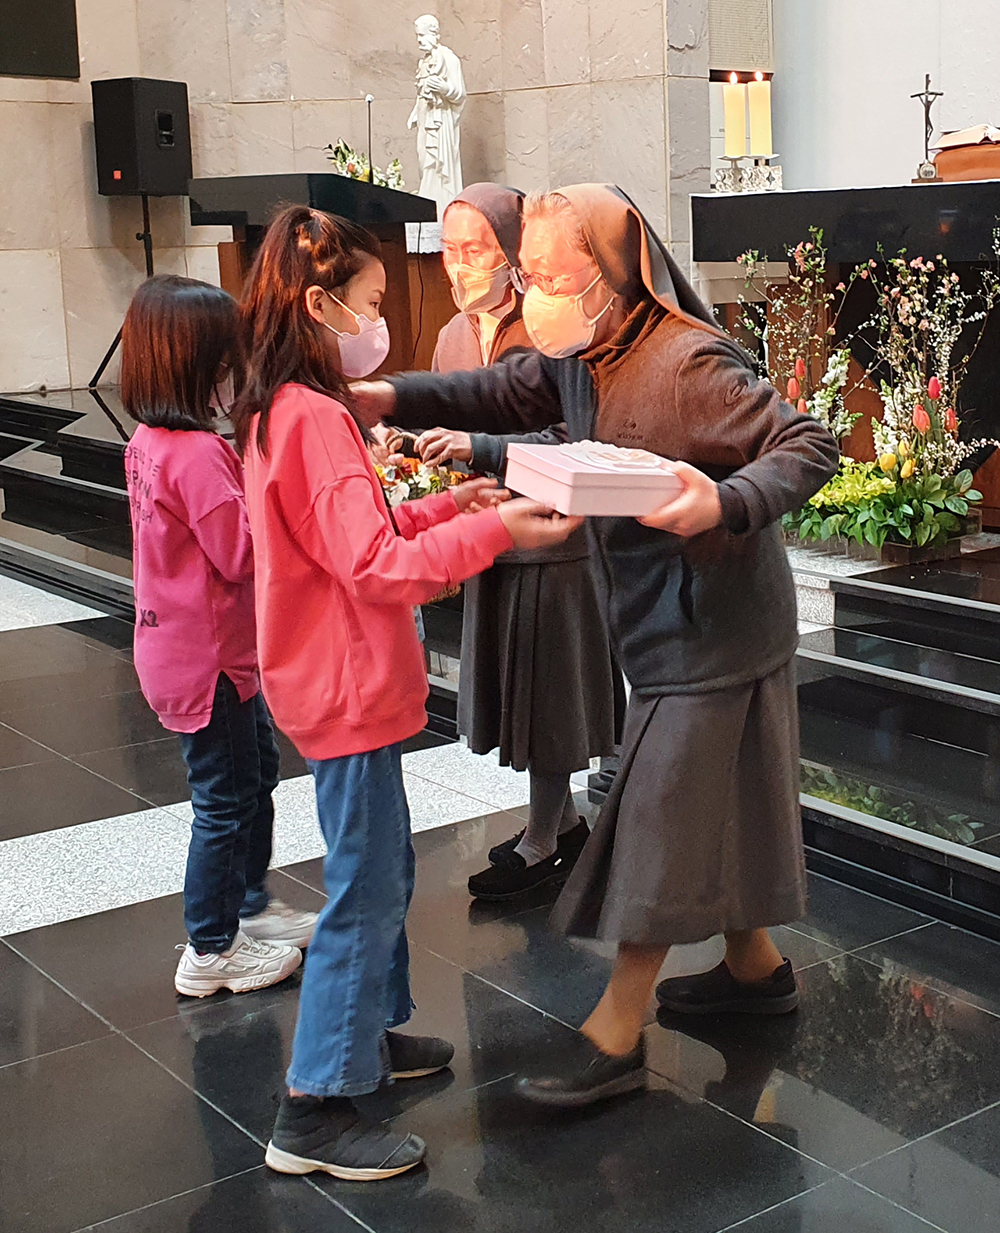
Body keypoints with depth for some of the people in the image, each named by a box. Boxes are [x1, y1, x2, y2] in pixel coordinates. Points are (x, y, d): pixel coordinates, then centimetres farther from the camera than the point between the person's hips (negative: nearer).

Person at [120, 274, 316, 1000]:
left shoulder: (151, 442, 5)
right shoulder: (196, 453, -25)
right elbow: (243, 552, -23)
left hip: (212, 647, 10)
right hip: (206, 656, -10)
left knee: (256, 770, 23)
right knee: (226, 798, 4)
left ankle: (251, 905, 39)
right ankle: (211, 953, 18)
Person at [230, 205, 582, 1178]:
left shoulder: (282, 411, 11)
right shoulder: (315, 419, -21)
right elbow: (377, 567, -26)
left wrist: (447, 507, 7)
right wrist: (494, 530, -23)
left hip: (342, 682, 11)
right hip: (349, 689, -11)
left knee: (383, 870, 22)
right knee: (365, 891, -3)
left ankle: (370, 1034, 37)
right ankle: (315, 1111, 6)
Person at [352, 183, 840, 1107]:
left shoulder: (688, 363, -23)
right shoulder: (582, 354, 2)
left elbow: (810, 446, -22)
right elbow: (505, 396, 12)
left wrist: (724, 505, -39)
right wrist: (393, 399, -1)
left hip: (709, 628, -9)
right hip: (663, 623, 9)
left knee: (662, 808, -3)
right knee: (706, 800, 20)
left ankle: (616, 1034, 7)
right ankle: (755, 966, 38)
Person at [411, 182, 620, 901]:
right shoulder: (453, 336, 8)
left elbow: (570, 444, -24)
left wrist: (479, 449, -31)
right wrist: (422, 449, 1)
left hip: (552, 539, -8)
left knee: (547, 692, 4)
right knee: (514, 689, 17)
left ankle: (541, 846, 18)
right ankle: (565, 823, 35)